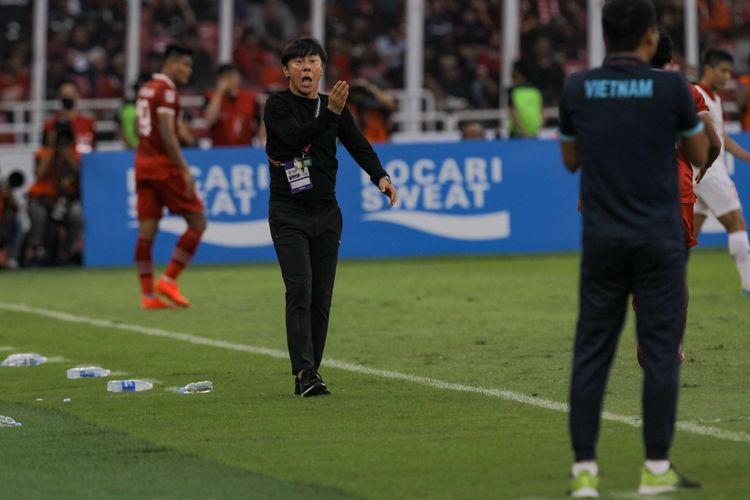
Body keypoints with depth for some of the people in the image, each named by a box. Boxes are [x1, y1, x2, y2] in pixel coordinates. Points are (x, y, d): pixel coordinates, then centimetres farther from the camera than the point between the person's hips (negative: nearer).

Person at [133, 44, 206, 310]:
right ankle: (169, 280, -3)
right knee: (197, 222, 0)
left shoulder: (146, 89, 16)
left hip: (143, 164, 9)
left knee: (147, 231, 4)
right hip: (164, 165, -9)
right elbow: (167, 134, -20)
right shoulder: (167, 90, -11)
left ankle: (148, 295, 1)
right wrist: (185, 170, -21)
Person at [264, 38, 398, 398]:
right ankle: (304, 372, -23)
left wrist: (380, 176, -19)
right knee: (300, 291, -17)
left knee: (321, 297, 4)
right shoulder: (278, 106, -6)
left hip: (326, 214, 5)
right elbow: (297, 137, -24)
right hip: (288, 214, -5)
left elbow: (358, 145, -1)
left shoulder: (334, 107, 9)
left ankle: (309, 375, 9)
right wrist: (331, 112, -37)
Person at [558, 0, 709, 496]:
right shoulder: (671, 87, -7)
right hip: (659, 240, -3)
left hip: (602, 241, 3)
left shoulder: (578, 88, 1)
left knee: (591, 352, 6)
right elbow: (699, 155, 7)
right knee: (660, 352, 3)